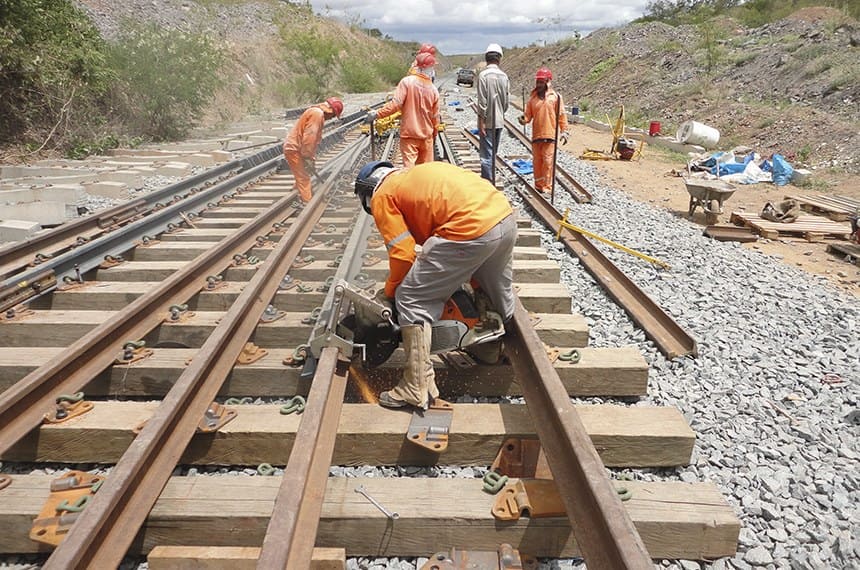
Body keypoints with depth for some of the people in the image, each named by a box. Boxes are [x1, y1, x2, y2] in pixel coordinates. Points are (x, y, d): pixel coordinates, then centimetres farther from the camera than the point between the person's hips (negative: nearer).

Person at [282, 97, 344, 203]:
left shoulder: (317, 113, 16)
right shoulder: (317, 113, -18)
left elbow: (314, 138, 17)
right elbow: (309, 136, -25)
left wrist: (310, 158, 17)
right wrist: (308, 157, -20)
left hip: (294, 148, 10)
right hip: (294, 149, -10)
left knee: (302, 178, 18)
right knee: (304, 179, -7)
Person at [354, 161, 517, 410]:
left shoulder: (382, 196, 7)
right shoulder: (415, 174, 29)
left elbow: (403, 253, 0)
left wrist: (389, 292, 17)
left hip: (471, 229, -9)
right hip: (506, 215, 9)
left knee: (411, 299, 3)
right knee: (499, 294, 31)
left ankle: (418, 388, 6)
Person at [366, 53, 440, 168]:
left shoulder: (407, 82, -11)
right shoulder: (433, 89, 0)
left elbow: (395, 104, -19)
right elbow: (435, 116, 7)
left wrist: (377, 114, -12)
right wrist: (434, 134, 23)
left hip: (409, 134, -3)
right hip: (426, 135, 3)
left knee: (409, 166, -4)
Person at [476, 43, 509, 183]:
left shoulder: (483, 75, -13)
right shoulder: (504, 76, 3)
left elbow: (482, 101, -16)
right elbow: (507, 100, 8)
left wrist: (481, 121, -12)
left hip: (487, 122, -6)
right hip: (499, 121, 6)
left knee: (487, 154, -3)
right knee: (493, 153, 17)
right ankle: (491, 180, 26)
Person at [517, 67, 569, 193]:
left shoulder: (555, 96, -1)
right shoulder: (533, 98, 8)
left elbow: (562, 115, 0)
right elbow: (528, 114, 7)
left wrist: (564, 131, -4)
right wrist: (524, 119, -16)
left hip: (550, 135, -4)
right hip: (536, 135, 4)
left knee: (548, 161, -5)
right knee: (537, 161, 10)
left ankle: (547, 187, 2)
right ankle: (538, 185, 21)